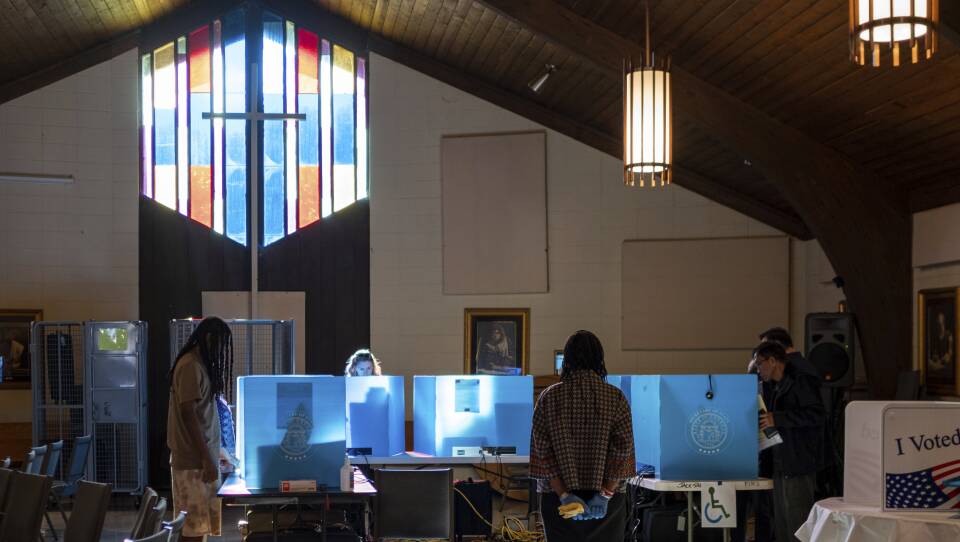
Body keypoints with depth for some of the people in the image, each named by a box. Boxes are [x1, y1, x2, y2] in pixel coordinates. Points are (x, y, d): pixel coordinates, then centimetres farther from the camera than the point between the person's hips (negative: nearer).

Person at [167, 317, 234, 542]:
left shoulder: (198, 364, 15)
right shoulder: (191, 366, -15)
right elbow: (188, 414, -20)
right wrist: (207, 460, -20)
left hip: (200, 456, 10)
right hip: (195, 459, -10)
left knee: (198, 519, 10)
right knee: (199, 520, -7)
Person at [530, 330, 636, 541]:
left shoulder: (549, 397, 0)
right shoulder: (616, 398, -1)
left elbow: (543, 451, -6)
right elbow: (622, 448, -8)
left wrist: (564, 494, -9)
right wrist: (605, 494, -11)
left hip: (558, 499, 0)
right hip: (606, 501, 0)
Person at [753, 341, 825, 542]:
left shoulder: (801, 381, -10)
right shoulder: (777, 387, 19)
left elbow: (818, 415, -21)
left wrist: (777, 419, -22)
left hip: (798, 468, -10)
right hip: (781, 467, 10)